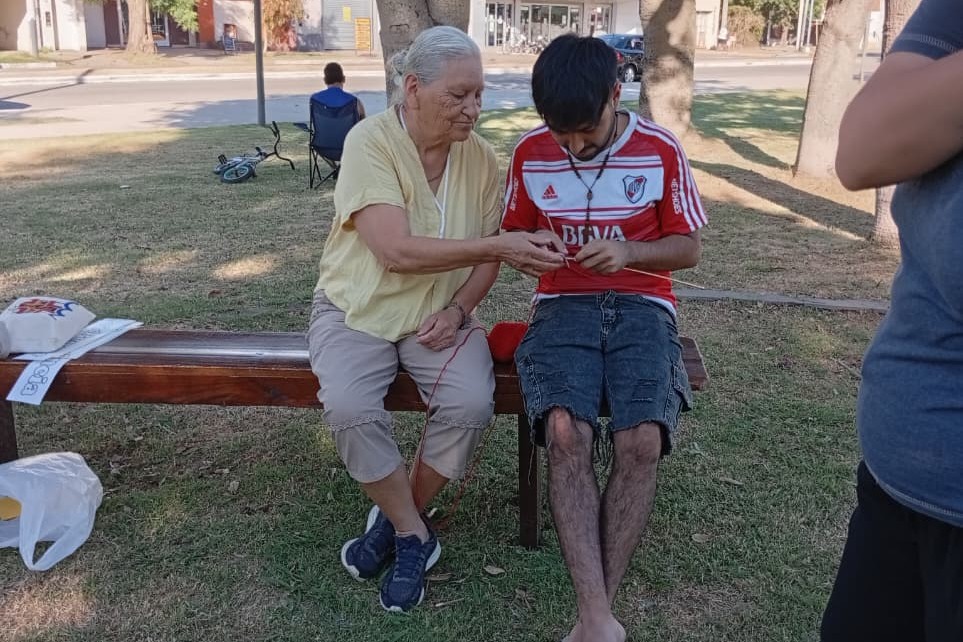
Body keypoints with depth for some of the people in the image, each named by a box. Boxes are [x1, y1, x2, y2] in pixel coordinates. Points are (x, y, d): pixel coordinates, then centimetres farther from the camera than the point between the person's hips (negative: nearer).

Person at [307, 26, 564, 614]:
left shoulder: (481, 156, -3)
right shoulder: (370, 141, -17)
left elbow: (485, 258, 5)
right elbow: (397, 252, -28)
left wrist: (458, 310, -14)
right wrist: (502, 247, -29)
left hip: (440, 314, 3)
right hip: (358, 309, -2)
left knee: (471, 405, -23)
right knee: (349, 409, -28)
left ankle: (398, 520, 3)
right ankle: (414, 534, -3)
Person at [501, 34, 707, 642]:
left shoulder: (660, 149, -1)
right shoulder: (530, 152, 3)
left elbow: (689, 248, 5)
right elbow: (513, 237, 16)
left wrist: (627, 253, -15)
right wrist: (533, 245, -9)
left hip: (642, 307, 0)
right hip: (563, 307, 1)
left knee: (642, 442, -28)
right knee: (565, 432, -30)